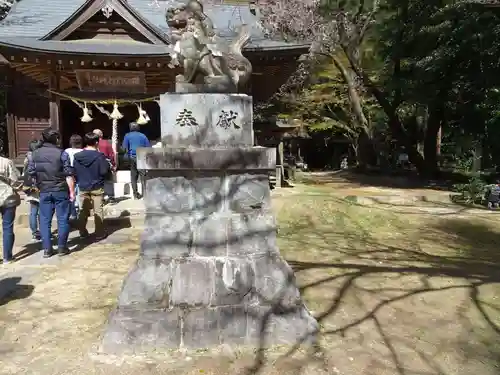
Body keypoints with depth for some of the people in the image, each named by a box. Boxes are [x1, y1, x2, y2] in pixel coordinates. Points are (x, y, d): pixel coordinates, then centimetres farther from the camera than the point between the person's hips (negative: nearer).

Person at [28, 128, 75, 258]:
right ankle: (61, 247, 8)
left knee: (45, 220, 9)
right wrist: (72, 191, -5)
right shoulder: (61, 153, -7)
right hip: (61, 190, -3)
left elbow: (31, 172, 8)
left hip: (44, 191, 3)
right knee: (62, 219, 5)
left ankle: (47, 249, 10)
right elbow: (68, 175, -10)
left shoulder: (35, 154, 4)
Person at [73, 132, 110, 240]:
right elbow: (104, 171, -17)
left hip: (83, 188, 4)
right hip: (97, 187, -3)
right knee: (98, 211, 5)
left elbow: (74, 172, 4)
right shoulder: (99, 156, -15)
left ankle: (82, 232, 19)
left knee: (83, 211, 14)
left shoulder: (77, 156, -1)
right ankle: (99, 233, 8)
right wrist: (108, 165, 2)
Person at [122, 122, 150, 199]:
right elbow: (149, 147, 6)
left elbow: (124, 147, -2)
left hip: (132, 157, 0)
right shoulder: (143, 136, 11)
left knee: (133, 177, 9)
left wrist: (127, 154, 14)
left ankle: (136, 194, 11)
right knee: (143, 176, -3)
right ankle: (144, 193, -13)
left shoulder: (128, 136, 8)